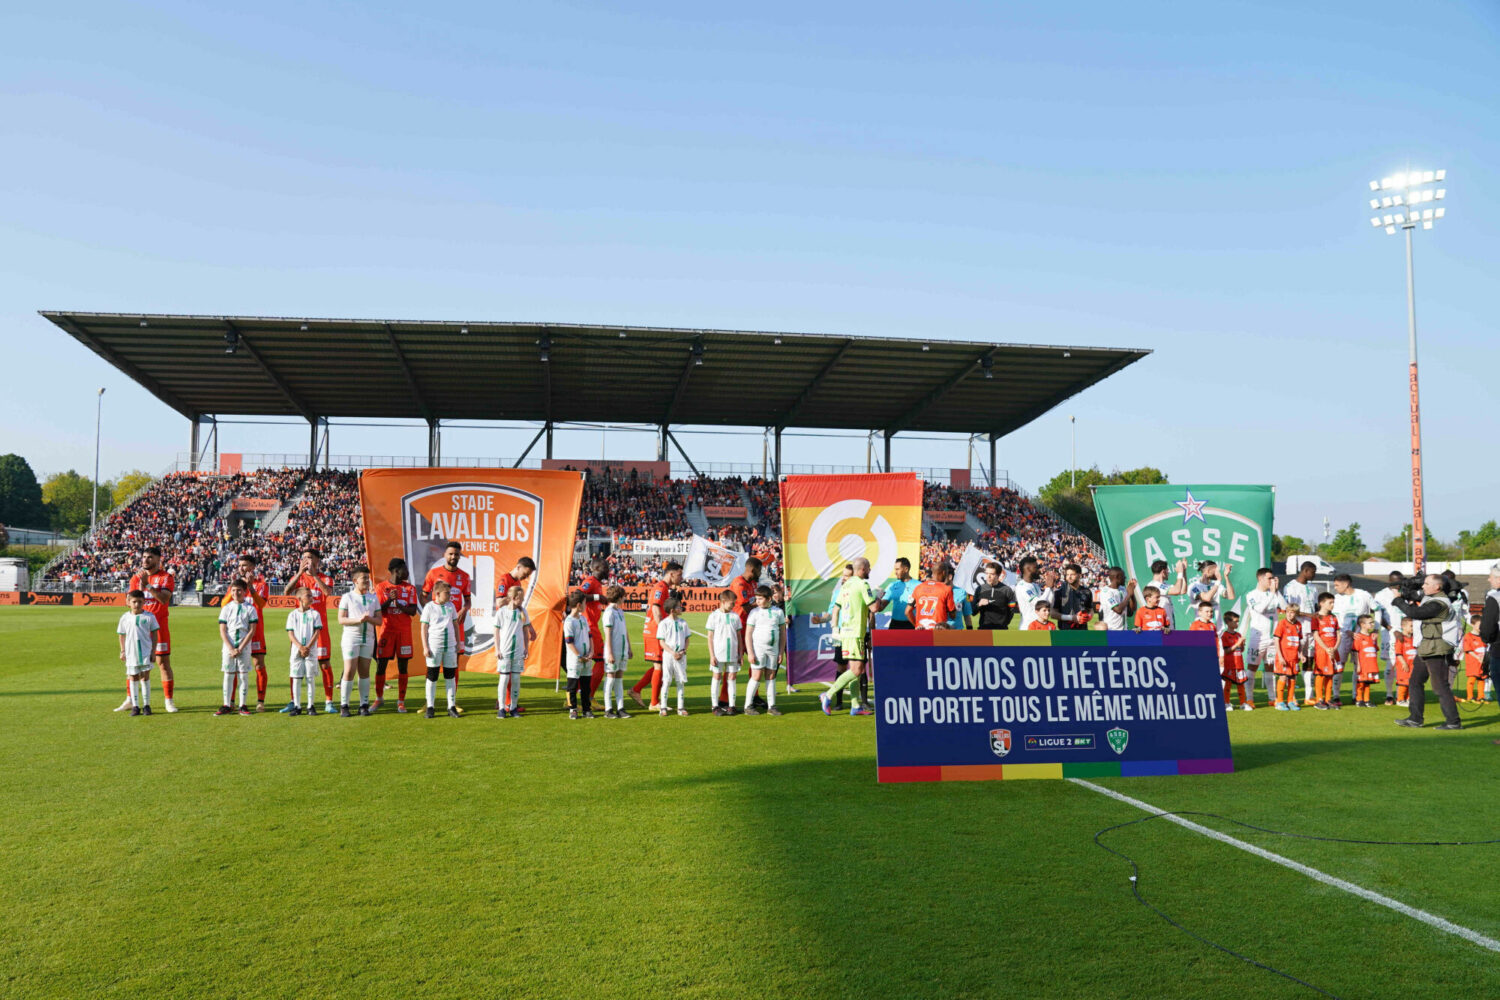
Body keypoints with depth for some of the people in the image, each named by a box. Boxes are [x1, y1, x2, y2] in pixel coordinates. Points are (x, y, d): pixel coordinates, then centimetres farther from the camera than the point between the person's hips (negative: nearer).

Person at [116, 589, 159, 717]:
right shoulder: (125, 618, 2)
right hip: (131, 653, 2)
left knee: (145, 677, 1)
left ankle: (146, 705, 8)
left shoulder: (149, 617, -4)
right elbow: (122, 635, 12)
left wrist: (153, 650, -2)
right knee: (133, 678, 6)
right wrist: (122, 651, 10)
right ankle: (135, 706, 12)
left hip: (146, 652, -2)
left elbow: (154, 634, 1)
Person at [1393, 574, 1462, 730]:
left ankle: (1453, 722, 0)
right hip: (1425, 650, 11)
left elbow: (1414, 613, -23)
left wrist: (1398, 599, -10)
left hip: (1436, 651, -11)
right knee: (1416, 682, 15)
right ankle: (1415, 719, 21)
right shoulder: (1428, 597, 11)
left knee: (1440, 686, -6)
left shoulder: (1438, 604, -20)